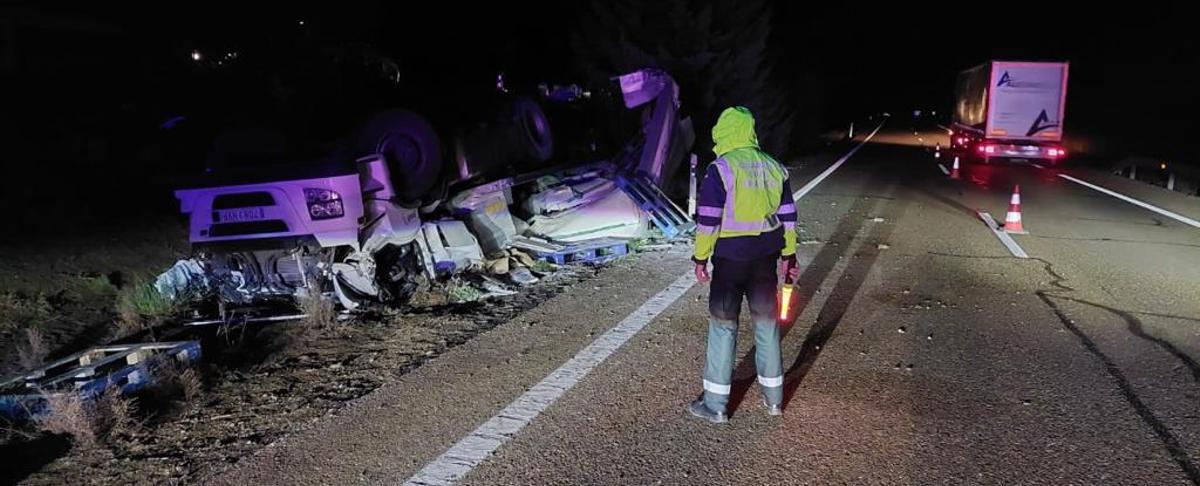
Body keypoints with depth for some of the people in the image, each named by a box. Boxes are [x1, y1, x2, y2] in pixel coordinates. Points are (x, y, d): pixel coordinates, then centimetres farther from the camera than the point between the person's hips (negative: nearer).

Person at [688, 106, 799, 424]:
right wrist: (788, 254, 18)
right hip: (766, 258, 5)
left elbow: (708, 219, -14)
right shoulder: (774, 168, 6)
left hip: (730, 259, -5)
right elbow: (788, 216, 10)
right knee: (766, 323, 15)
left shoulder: (720, 169, -12)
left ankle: (715, 405, 11)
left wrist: (701, 257, -4)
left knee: (723, 326, 4)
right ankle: (773, 398, 26)